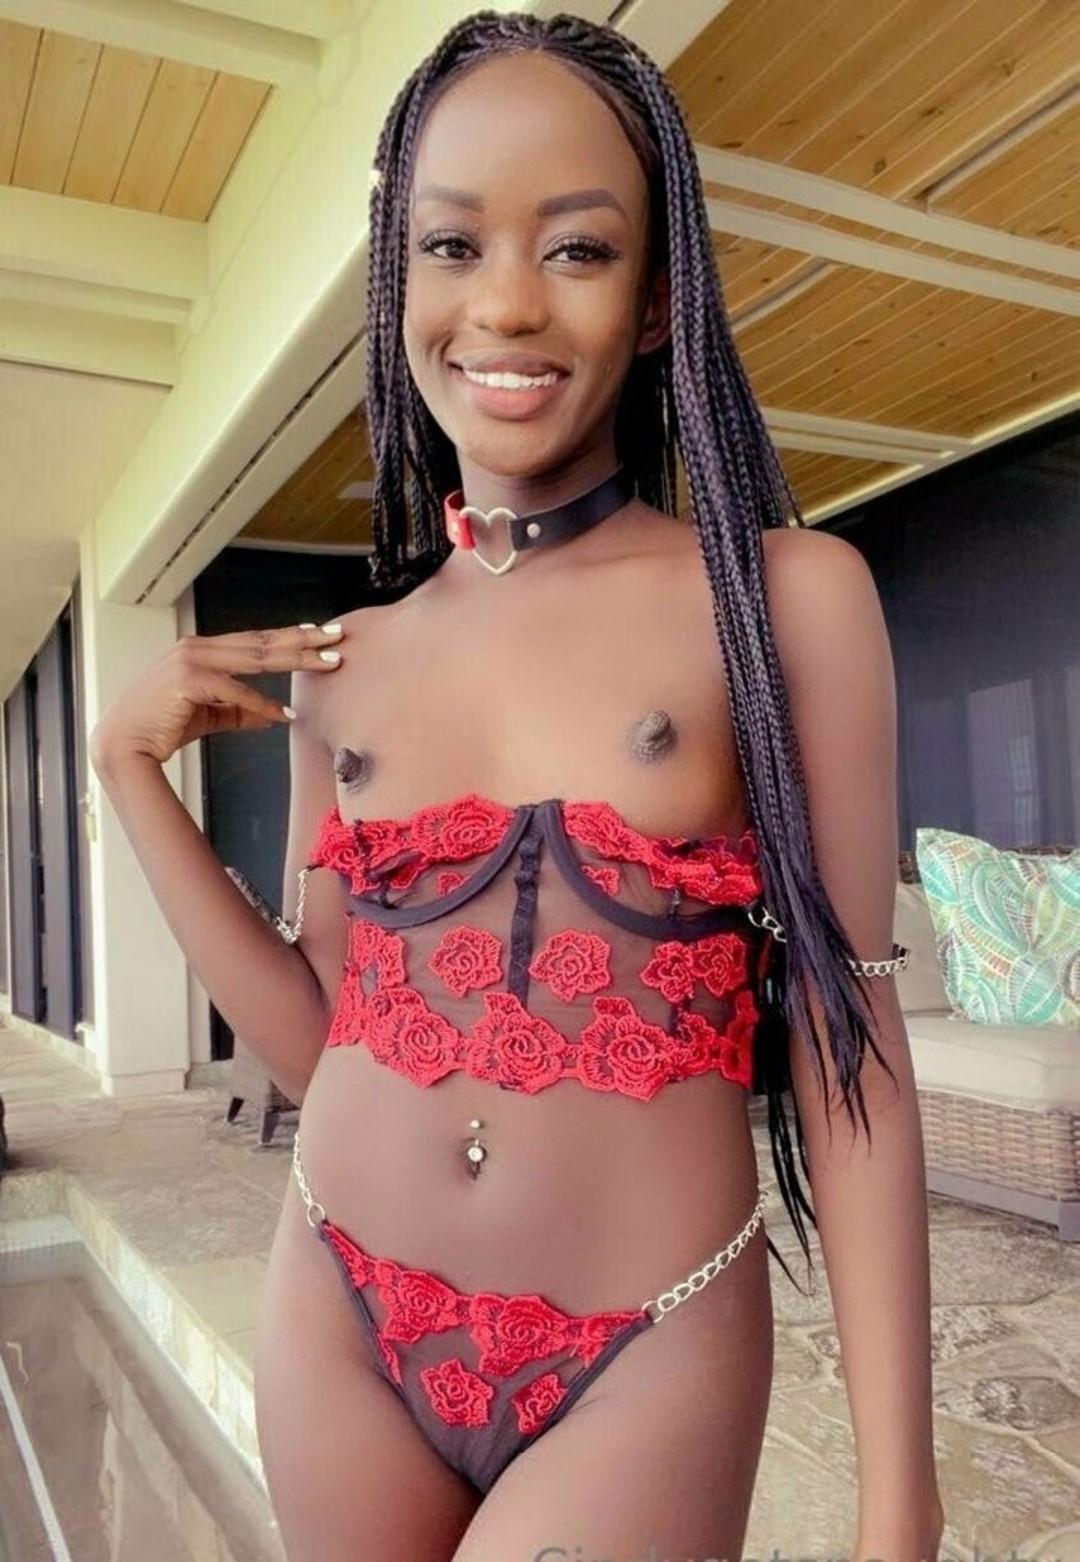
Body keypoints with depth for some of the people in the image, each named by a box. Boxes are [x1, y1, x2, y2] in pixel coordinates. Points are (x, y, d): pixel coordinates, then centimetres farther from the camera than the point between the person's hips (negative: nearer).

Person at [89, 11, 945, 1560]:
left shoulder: (786, 600, -10)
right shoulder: (338, 669, 1)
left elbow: (848, 1040, -9)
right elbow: (314, 1039, 4)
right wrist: (132, 763, -1)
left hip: (646, 1365, -3)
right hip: (341, 1326, 4)